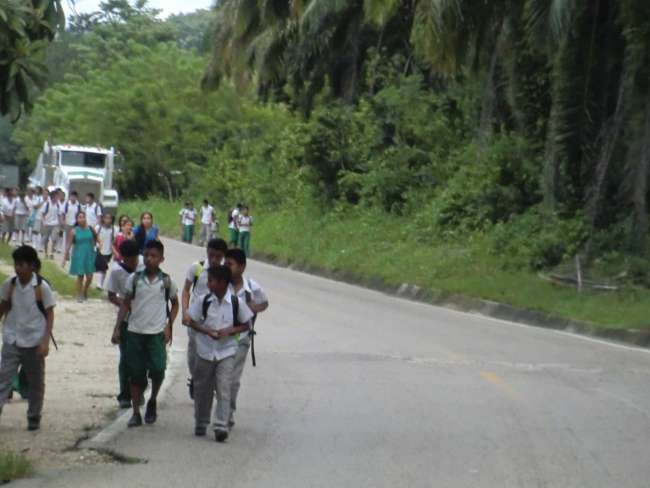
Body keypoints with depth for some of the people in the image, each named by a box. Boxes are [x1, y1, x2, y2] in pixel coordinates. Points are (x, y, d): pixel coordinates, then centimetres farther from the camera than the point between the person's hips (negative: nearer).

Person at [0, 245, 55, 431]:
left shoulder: (42, 286, -12)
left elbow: (50, 315, -8)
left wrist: (45, 342, -14)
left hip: (34, 342, -2)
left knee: (36, 382, 10)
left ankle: (34, 417, 24)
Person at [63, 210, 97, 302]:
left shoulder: (90, 229, -2)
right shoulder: (74, 231, -7)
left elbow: (96, 240, 10)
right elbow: (69, 244, -4)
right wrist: (65, 257, -5)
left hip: (89, 255, 2)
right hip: (79, 256, -2)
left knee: (89, 277, 2)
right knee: (80, 276, 0)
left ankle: (85, 292, 29)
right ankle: (79, 295, 17)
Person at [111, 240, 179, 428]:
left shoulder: (166, 281, -1)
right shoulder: (134, 278, 1)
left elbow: (175, 304, 10)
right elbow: (126, 304, 6)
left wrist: (169, 326, -1)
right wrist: (117, 328, 2)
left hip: (157, 333, -1)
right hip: (135, 332, 1)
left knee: (157, 370, -13)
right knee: (136, 374, 5)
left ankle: (152, 402, 15)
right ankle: (136, 413, 14)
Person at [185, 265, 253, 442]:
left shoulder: (237, 303, -8)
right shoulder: (203, 301, -5)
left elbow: (245, 325, 2)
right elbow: (192, 321, 2)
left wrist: (229, 331, -15)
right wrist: (207, 330, -16)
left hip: (226, 352, -2)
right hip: (205, 352, 2)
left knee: (224, 389, -12)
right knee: (202, 389, 12)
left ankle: (221, 426, -12)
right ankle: (201, 424, 28)